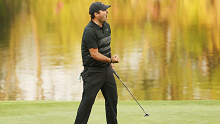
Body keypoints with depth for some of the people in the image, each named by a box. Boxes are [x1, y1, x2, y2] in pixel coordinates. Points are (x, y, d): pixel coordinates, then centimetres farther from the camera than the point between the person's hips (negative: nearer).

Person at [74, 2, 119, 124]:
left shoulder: (106, 26, 8)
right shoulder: (89, 31, -20)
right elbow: (95, 54, -22)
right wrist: (111, 60, -19)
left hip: (106, 68, 8)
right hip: (93, 71, -8)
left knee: (112, 99, 12)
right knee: (87, 100, -8)